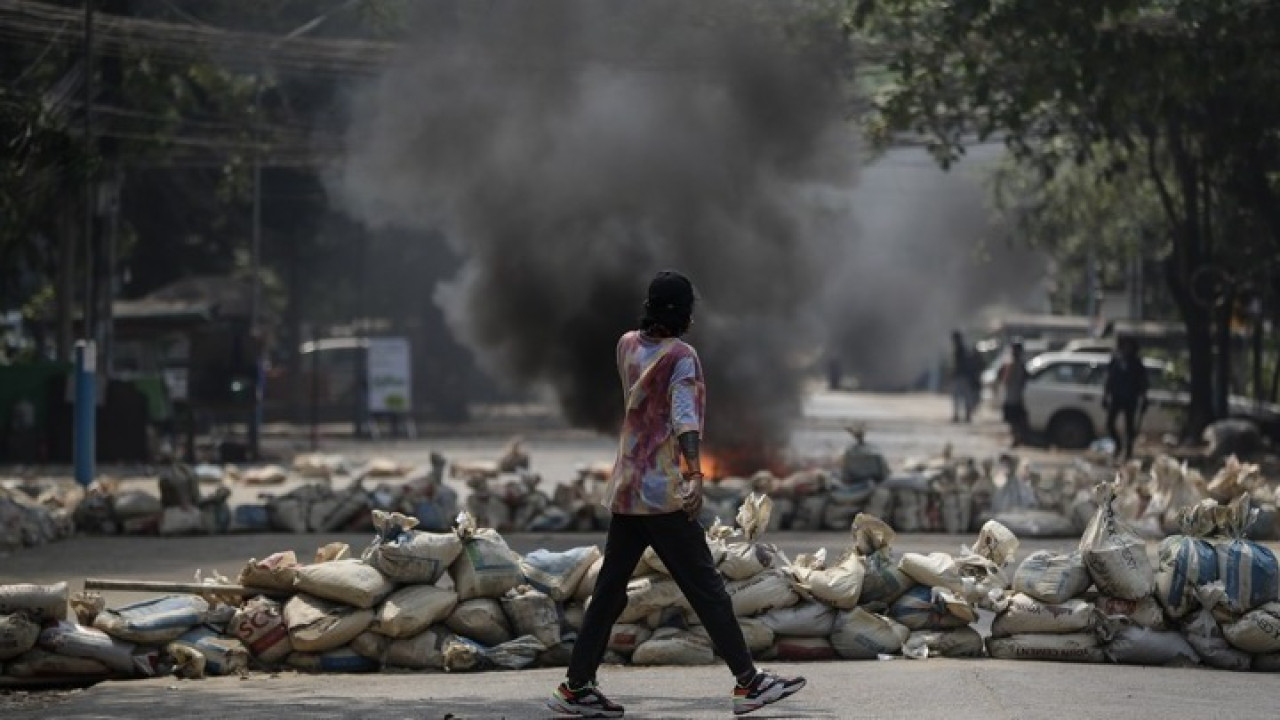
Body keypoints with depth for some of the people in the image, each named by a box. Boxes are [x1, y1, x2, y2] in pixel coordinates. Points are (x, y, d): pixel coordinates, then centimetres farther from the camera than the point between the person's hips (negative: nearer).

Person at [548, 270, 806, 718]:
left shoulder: (627, 345, 9)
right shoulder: (680, 355, -10)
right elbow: (684, 416, -24)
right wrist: (694, 473, -34)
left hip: (626, 489, 7)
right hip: (663, 494, -7)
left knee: (611, 589, 10)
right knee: (706, 588, -4)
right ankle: (748, 682, -3)